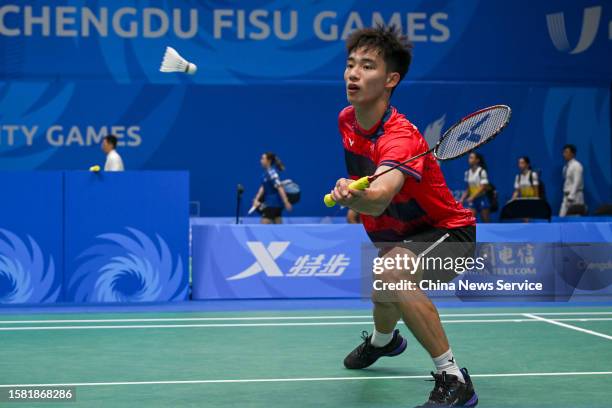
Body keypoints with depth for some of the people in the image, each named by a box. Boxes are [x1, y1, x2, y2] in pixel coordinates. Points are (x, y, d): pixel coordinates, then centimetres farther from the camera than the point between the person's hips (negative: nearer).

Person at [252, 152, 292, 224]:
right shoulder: (266, 172, 10)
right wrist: (256, 199, 6)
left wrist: (286, 203, -27)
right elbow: (263, 188, 15)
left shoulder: (272, 172, -18)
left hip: (273, 204, -9)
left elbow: (280, 188, -23)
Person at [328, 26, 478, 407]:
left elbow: (378, 200, -53)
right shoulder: (347, 121, -7)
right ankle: (383, 340, 71)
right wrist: (350, 190, 6)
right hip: (401, 233, 9)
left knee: (392, 274, -37)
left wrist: (350, 195, -69)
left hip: (448, 230, -9)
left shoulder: (401, 137, -33)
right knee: (383, 292, 31)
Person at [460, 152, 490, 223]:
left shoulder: (482, 172, -10)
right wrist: (462, 199, 3)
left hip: (482, 199, -5)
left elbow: (483, 188, -16)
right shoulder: (468, 173, 8)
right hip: (472, 200, 5)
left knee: (485, 222, 2)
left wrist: (472, 197, -23)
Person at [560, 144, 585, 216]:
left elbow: (576, 183, -19)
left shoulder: (576, 165, -13)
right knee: (562, 217, 1)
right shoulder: (566, 166, 13)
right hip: (567, 195, 8)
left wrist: (571, 196, -24)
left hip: (575, 196, -8)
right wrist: (566, 194, 15)